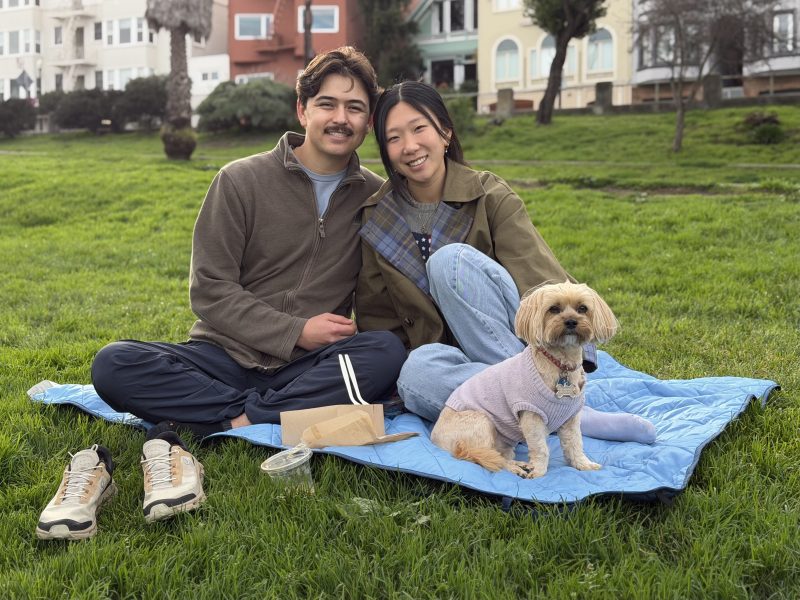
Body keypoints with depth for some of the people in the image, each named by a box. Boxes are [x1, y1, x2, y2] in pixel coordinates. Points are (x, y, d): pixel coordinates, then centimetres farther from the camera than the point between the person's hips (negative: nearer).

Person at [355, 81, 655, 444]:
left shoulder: (489, 196, -4)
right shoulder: (374, 220, 3)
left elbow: (543, 280, -15)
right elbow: (376, 319, 9)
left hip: (518, 345, -1)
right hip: (458, 358, 2)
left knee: (450, 260, -28)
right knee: (416, 372, -36)